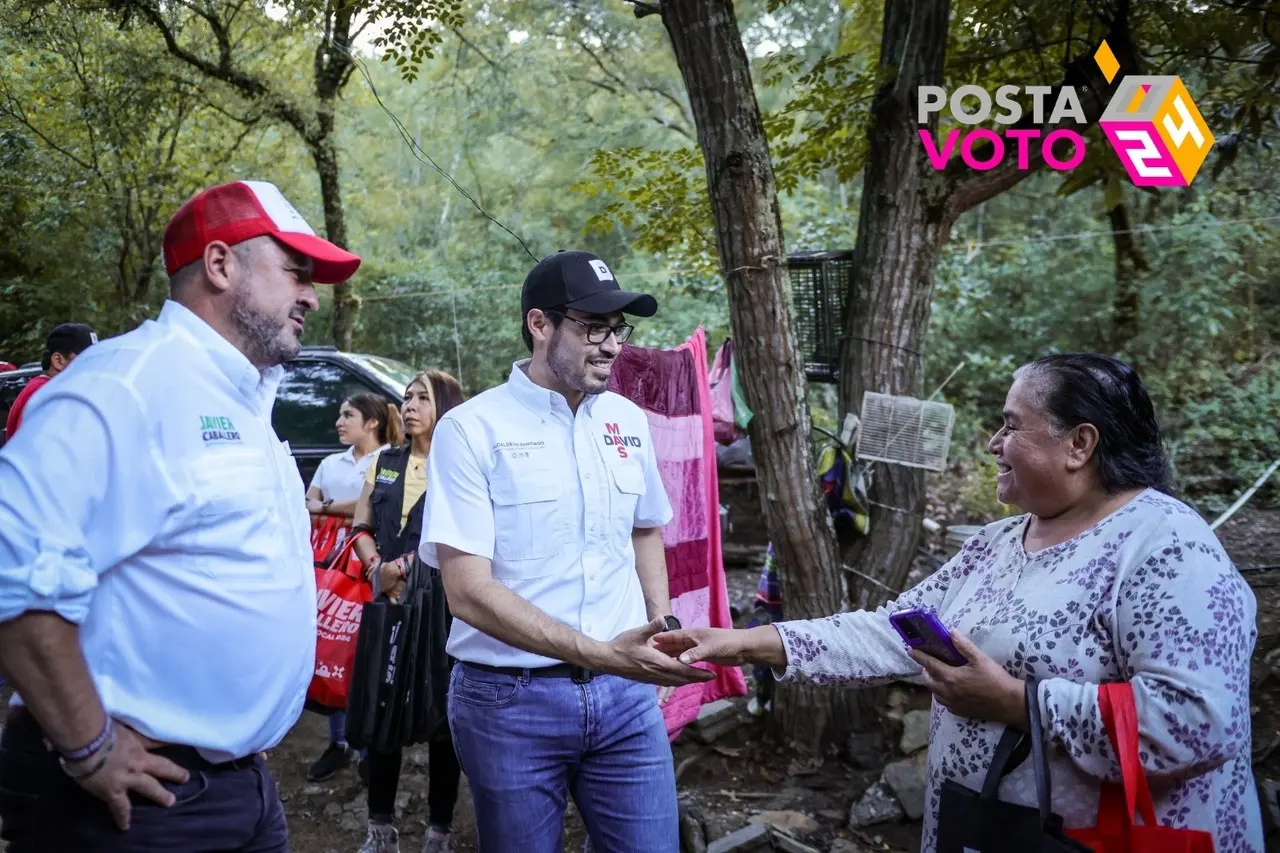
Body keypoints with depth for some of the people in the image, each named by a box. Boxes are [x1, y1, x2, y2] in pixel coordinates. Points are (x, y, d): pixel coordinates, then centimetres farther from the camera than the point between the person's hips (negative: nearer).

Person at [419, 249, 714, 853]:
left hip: (625, 692, 4)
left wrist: (660, 631, 7)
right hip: (510, 698, -4)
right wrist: (599, 653, -25)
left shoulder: (627, 420, 6)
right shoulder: (471, 430, -11)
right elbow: (469, 592, -18)